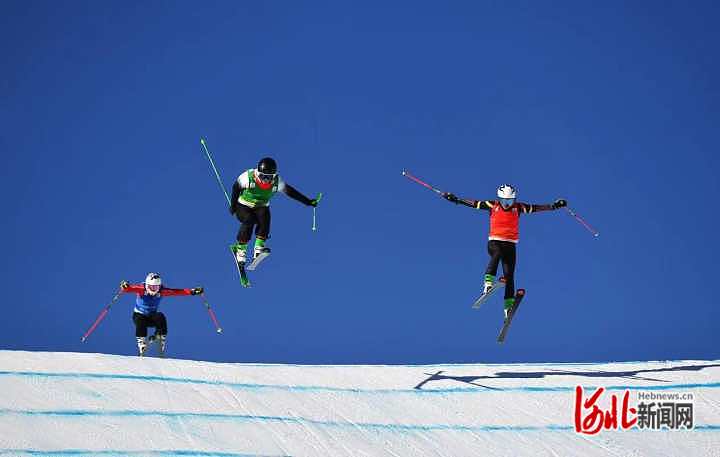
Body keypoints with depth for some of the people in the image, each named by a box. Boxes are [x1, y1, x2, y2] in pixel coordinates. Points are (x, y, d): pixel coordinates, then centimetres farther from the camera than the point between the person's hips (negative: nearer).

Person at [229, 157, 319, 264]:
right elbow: (236, 187, -5)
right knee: (249, 221, -30)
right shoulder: (248, 177, -22)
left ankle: (258, 249, -31)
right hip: (243, 207, -2)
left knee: (264, 219, -30)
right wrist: (233, 204, -3)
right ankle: (240, 249, -19)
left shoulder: (276, 182, -15)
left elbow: (290, 191, -5)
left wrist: (308, 202, -6)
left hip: (261, 207, 2)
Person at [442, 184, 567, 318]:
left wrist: (554, 206, -10)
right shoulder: (493, 206, -1)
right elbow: (474, 203, 1)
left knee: (509, 274, -8)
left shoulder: (518, 207, 2)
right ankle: (488, 283, -38)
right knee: (497, 254, -36)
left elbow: (536, 208, 0)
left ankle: (509, 306, -10)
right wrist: (456, 200, -5)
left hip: (510, 243, 1)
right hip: (495, 241, -1)